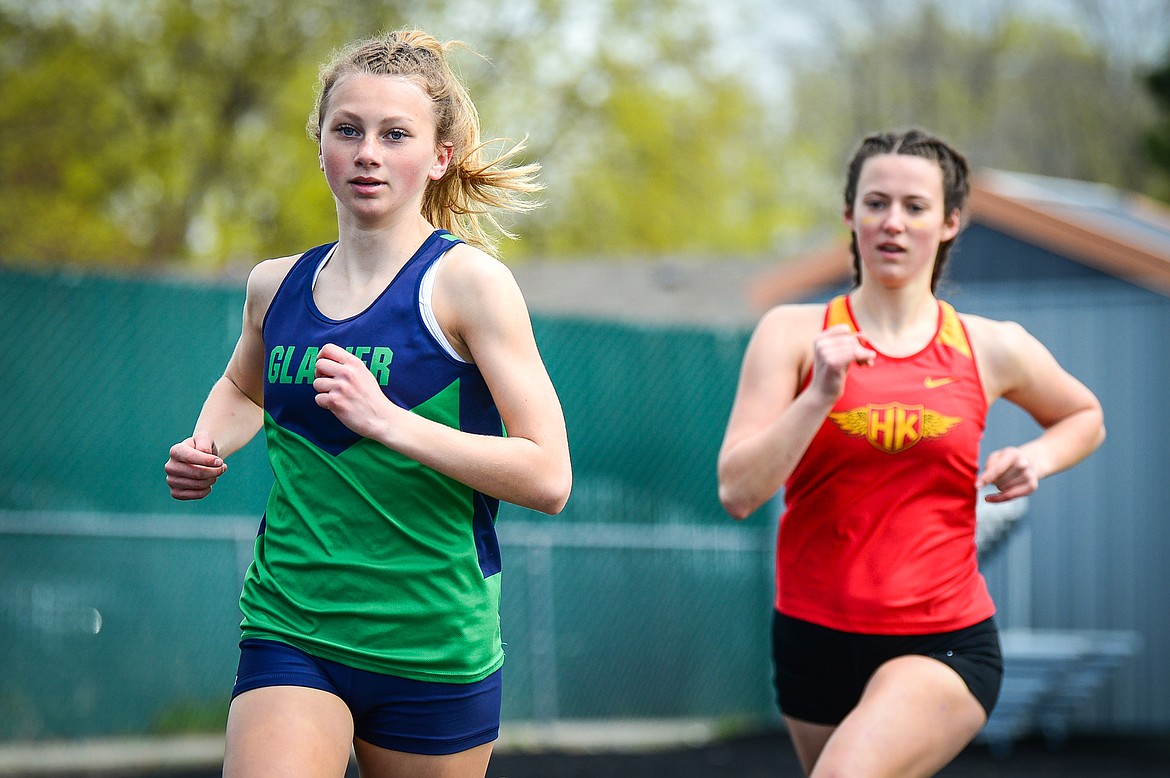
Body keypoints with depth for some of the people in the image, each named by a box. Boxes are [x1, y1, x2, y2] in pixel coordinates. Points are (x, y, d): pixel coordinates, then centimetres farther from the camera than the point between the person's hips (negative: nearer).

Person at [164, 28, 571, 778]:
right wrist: (207, 447, 9)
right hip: (290, 630, 2)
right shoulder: (276, 286, 7)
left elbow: (548, 478, -15)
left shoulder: (468, 281, -8)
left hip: (434, 650, -2)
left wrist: (387, 421, -24)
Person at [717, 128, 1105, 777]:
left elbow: (1085, 418, 24)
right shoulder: (793, 334, -2)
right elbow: (738, 493, -10)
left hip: (945, 646, -2)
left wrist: (1036, 459, 2)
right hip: (814, 638, 2)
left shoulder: (993, 349, 3)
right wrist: (821, 395, -21)